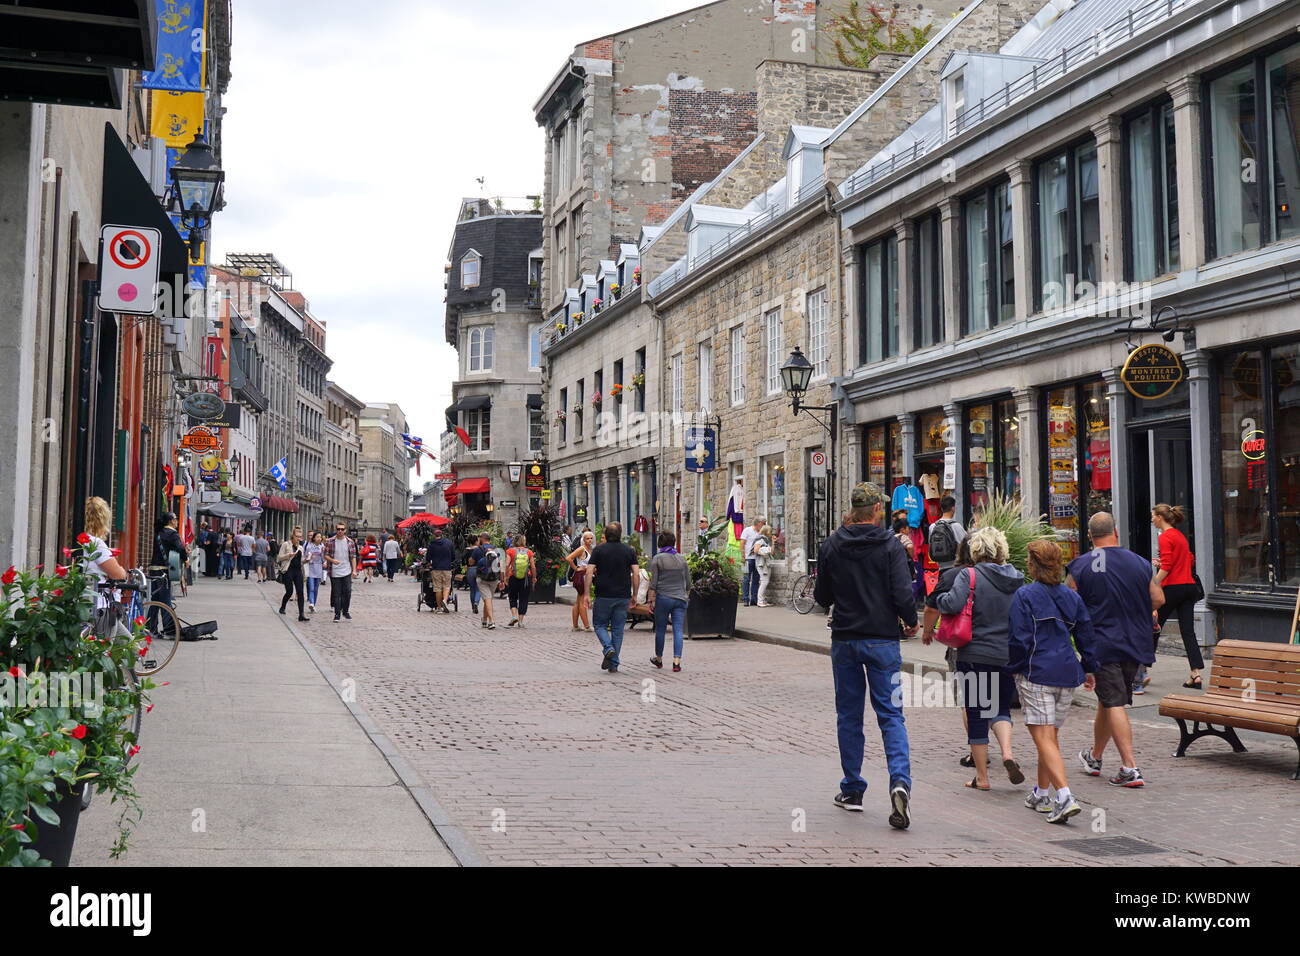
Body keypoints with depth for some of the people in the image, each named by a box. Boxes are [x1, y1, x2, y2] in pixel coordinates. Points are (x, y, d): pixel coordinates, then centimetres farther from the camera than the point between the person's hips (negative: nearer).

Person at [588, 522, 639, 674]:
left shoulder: (598, 550, 0)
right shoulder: (629, 551, 5)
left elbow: (590, 572, -7)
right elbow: (636, 573, -1)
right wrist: (634, 595, 7)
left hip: (603, 596, -2)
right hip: (623, 597, 2)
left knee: (600, 625, 13)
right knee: (618, 629, 8)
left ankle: (608, 648, -14)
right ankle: (614, 665, 7)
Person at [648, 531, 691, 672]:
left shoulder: (657, 559, -4)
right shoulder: (682, 559, 7)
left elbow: (653, 582, -6)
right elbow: (688, 582, 10)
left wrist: (652, 600, -2)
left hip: (663, 598, -2)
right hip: (680, 599, 2)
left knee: (660, 629, 11)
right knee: (678, 630, -1)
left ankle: (659, 659, 25)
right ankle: (677, 661, -12)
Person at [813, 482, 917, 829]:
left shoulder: (831, 545, 1)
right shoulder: (890, 545, -7)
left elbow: (822, 596, 6)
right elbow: (903, 593, -12)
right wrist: (911, 622, 6)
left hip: (844, 640, 2)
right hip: (882, 640, -2)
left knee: (849, 716, 12)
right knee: (891, 715, 2)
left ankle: (852, 789, 17)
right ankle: (900, 781, -17)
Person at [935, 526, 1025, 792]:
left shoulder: (970, 576, -9)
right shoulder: (1016, 580, 5)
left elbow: (953, 604, -23)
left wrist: (939, 599, -4)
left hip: (974, 656, -3)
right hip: (1007, 657, 4)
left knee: (976, 715, 6)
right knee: (1001, 708, 18)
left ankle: (982, 777, 11)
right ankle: (1007, 753, -8)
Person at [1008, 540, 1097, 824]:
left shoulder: (1024, 595, -6)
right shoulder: (1072, 597, 11)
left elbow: (1019, 638, -11)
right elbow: (1086, 636, 15)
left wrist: (1015, 669, 4)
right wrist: (1089, 669, 26)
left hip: (1036, 673, -6)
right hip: (1068, 673, 6)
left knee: (1044, 738, -8)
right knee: (1051, 736, 17)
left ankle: (1065, 797, -21)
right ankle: (1042, 794, 28)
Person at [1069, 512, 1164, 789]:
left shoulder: (1080, 566, -6)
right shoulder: (1139, 562, 2)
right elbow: (1158, 600, 8)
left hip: (1101, 644, -4)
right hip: (1134, 643, 4)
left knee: (1114, 703, -4)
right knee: (1107, 701, 16)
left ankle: (1130, 768, -11)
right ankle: (1094, 757, 32)